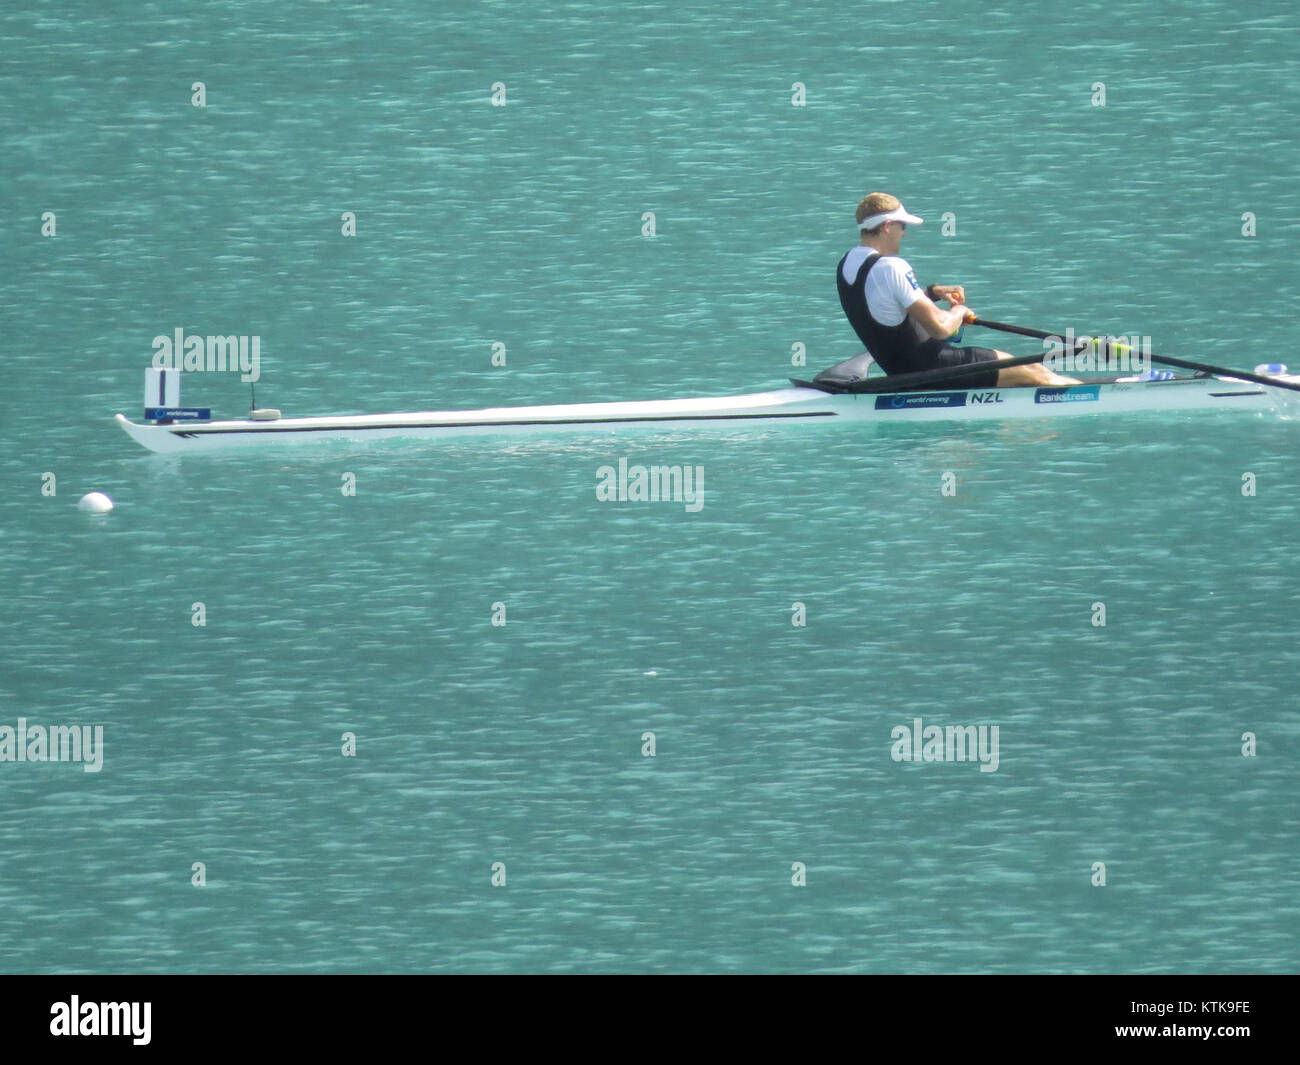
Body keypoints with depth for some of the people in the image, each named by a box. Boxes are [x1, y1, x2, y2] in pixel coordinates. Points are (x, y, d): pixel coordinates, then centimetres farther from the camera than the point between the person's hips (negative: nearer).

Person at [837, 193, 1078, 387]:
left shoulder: (847, 264, 6)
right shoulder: (891, 268, -25)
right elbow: (939, 327, -26)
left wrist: (933, 293, 10)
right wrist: (960, 311, -4)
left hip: (899, 371, 10)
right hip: (928, 368, -10)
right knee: (1030, 372, 2)